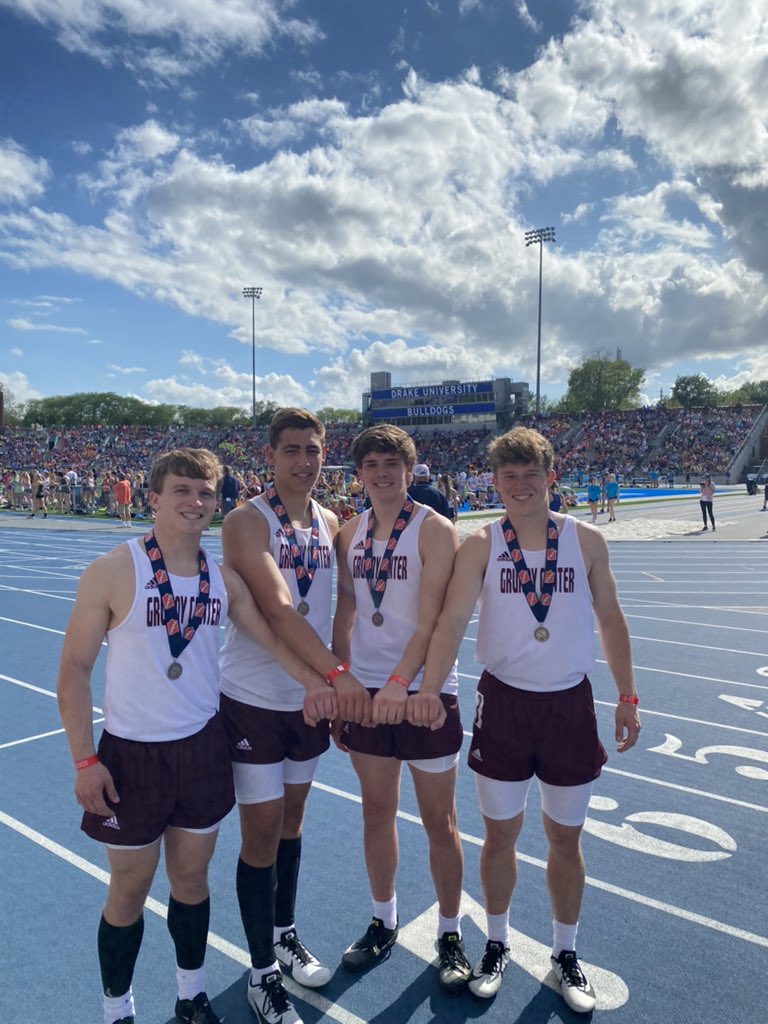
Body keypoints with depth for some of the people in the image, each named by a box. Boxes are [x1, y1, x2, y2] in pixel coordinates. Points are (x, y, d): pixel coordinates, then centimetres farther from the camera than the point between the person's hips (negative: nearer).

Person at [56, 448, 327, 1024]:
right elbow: (75, 668, -10)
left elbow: (274, 637, 5)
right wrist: (84, 760, -12)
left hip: (203, 746, 4)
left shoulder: (224, 580, -1)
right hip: (132, 754, -3)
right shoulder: (113, 573, -13)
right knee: (130, 887, 13)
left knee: (192, 875, 18)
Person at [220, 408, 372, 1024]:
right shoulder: (248, 522, -16)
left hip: (313, 695, 6)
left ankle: (286, 936, 41)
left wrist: (327, 685, 7)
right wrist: (338, 673, -37)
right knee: (262, 833, 5)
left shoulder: (330, 523, 4)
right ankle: (263, 974, 25)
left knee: (292, 818, 20)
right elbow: (278, 608, -29)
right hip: (255, 700, -5)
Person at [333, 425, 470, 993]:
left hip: (423, 692, -5)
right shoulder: (351, 533, 6)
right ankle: (384, 924, 37)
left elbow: (431, 619, -19)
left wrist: (401, 682, -29)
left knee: (439, 820, 9)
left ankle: (451, 935, 29)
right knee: (377, 812, 17)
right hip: (366, 691, 5)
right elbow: (345, 614, 9)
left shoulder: (434, 530, -11)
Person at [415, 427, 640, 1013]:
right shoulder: (481, 545, -7)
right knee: (501, 834, 13)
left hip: (570, 703, 1)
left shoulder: (586, 540, -4)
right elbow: (452, 620, -15)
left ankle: (565, 954, 37)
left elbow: (611, 620, 4)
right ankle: (497, 944, 37)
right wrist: (430, 688, -29)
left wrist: (627, 697, 3)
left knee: (565, 838, 15)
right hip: (503, 702, -1)